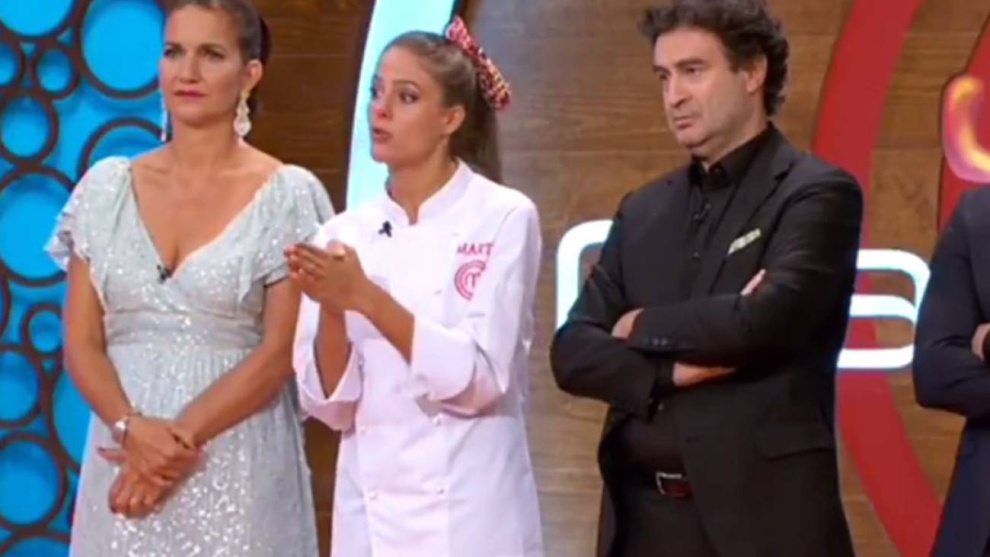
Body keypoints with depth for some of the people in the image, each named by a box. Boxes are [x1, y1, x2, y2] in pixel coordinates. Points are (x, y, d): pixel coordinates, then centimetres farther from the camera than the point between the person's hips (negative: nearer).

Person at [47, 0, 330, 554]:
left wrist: (183, 437, -14)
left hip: (238, 464, -3)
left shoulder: (289, 196, -3)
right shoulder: (107, 187, 6)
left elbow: (282, 352, -7)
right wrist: (132, 429, -12)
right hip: (124, 455, 3)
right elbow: (81, 343, 4)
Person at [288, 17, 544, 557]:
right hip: (370, 509, 4)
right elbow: (330, 403, 1)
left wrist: (367, 298, -21)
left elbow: (478, 379, -14)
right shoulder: (344, 235, 5)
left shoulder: (503, 217, -5)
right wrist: (332, 310, -16)